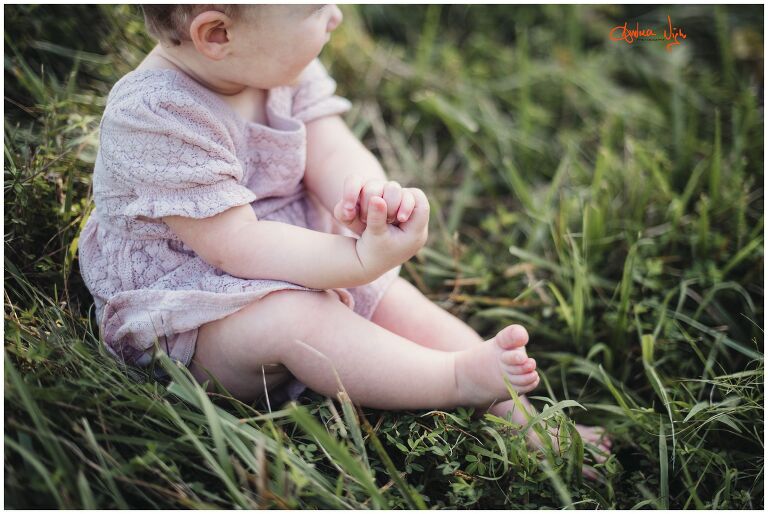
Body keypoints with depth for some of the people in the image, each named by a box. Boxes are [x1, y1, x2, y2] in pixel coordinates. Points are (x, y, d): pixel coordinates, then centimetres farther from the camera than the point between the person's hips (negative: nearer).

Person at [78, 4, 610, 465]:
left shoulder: (279, 63, -5)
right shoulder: (155, 117, -28)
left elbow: (332, 153, -8)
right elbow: (239, 247, -30)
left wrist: (369, 194, -32)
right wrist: (360, 261, -39)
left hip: (303, 269, 7)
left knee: (399, 302, -5)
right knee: (291, 317, -34)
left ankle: (518, 412, 2)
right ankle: (461, 378, -27)